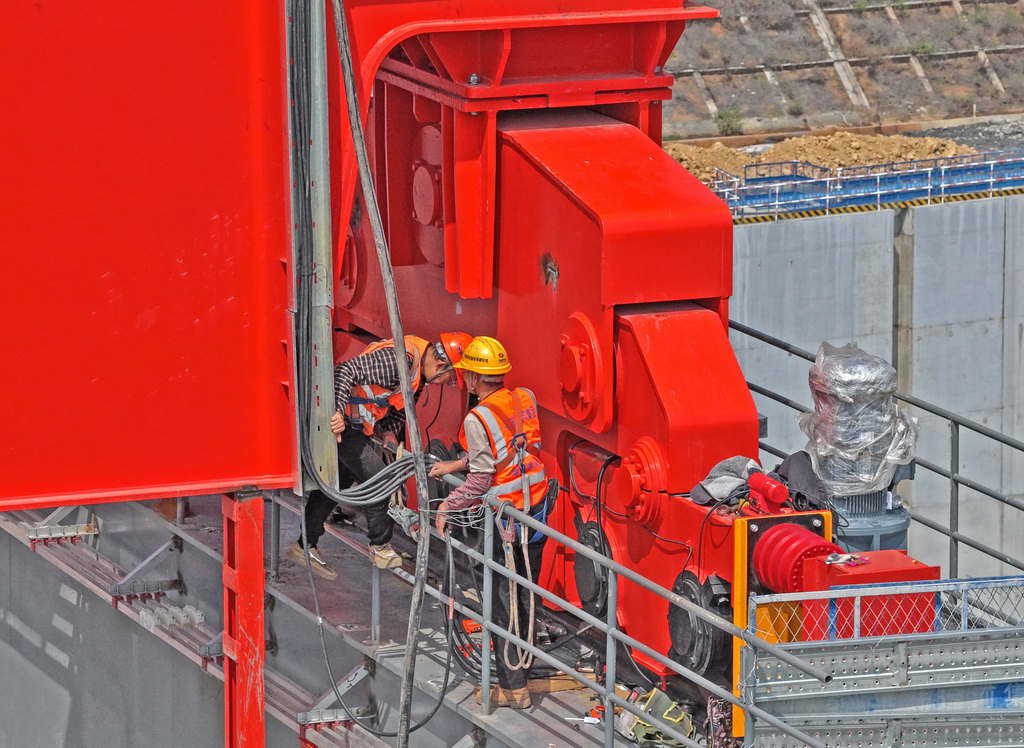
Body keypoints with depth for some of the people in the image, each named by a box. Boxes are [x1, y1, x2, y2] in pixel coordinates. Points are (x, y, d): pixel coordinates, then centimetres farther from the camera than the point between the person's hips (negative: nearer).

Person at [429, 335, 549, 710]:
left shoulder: (478, 420, -19)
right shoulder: (526, 399, 3)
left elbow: (481, 480, -19)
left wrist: (446, 506, -5)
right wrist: (454, 466, 18)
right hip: (537, 504, 7)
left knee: (503, 601, 2)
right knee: (526, 593, 18)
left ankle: (513, 687, 5)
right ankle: (522, 661, 30)